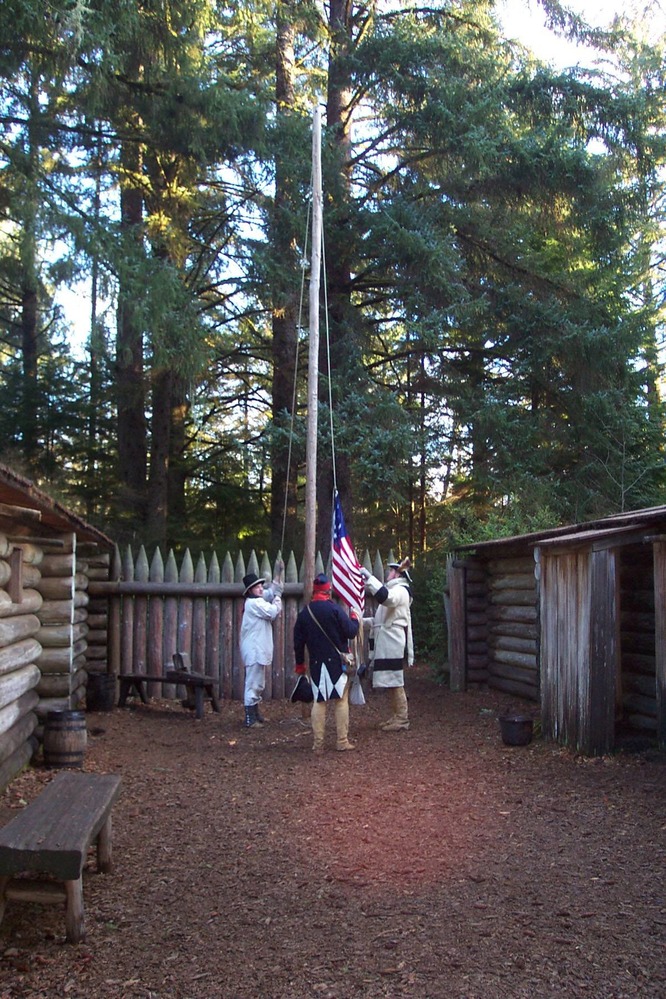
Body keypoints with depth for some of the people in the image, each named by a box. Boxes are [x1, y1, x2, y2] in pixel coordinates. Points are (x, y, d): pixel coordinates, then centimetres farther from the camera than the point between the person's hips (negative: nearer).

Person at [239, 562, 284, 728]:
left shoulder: (259, 599, 14)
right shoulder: (253, 603, -15)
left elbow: (274, 590, 20)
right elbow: (273, 612, -20)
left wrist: (278, 573, 9)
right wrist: (278, 599, -1)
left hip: (258, 649, 11)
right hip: (254, 650, -11)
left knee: (258, 684, 18)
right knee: (253, 684, -9)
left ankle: (256, 715, 28)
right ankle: (250, 720, -8)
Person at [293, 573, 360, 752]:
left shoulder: (304, 613, 4)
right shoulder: (334, 609, -10)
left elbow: (298, 641, 9)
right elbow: (351, 632, -11)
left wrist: (300, 663, 20)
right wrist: (354, 618, 10)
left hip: (316, 664, 3)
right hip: (337, 663, -3)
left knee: (319, 702, 7)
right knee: (341, 700, 5)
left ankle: (318, 744, 6)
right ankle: (342, 742, 6)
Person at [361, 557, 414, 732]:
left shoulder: (400, 590, -9)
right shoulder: (394, 590, 24)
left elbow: (386, 597, -33)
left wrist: (369, 578, -31)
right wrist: (365, 621, 19)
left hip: (393, 644, -10)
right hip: (387, 644, 10)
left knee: (395, 682, -9)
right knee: (392, 682, 12)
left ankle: (402, 719, -7)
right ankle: (396, 717, 17)